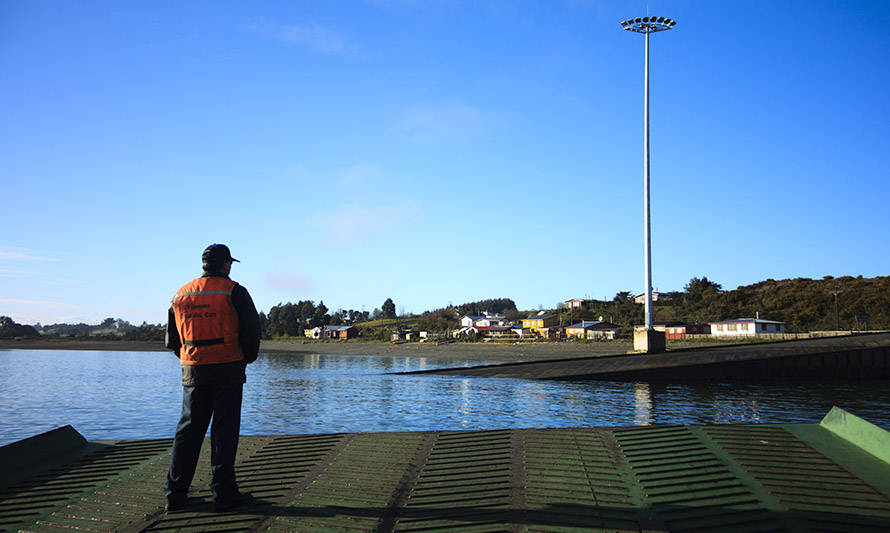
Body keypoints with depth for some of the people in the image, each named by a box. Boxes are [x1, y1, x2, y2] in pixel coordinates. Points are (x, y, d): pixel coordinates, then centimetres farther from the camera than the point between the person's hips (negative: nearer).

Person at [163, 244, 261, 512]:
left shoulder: (181, 294, 11)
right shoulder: (233, 291, -5)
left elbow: (172, 339, 15)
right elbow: (251, 330, -7)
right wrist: (247, 359, 9)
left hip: (193, 371, 5)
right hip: (227, 369, -4)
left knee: (188, 430, 11)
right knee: (224, 430, 0)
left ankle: (175, 493, 12)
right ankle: (223, 493, 3)